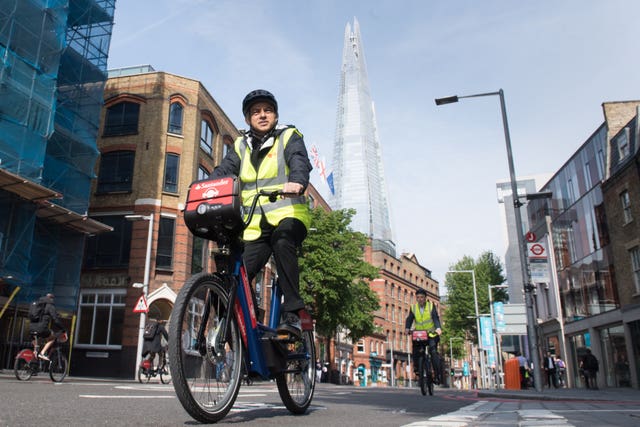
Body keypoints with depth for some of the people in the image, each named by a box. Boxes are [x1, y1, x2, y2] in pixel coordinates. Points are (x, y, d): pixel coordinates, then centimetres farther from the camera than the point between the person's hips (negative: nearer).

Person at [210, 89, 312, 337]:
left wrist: (296, 181, -38)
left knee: (282, 240, -36)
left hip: (288, 215, -4)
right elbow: (222, 172, 4)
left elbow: (300, 161, -14)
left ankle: (292, 314, -32)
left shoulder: (289, 137, 6)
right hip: (256, 224, 4)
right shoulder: (241, 147, 18)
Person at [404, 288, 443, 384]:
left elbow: (436, 318, -12)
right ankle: (416, 367, 7)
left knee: (433, 351, -19)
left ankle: (438, 374, -13)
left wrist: (438, 328, -30)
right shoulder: (413, 308, 4)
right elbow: (409, 319, -2)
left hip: (431, 334, -2)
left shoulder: (431, 306, -2)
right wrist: (407, 328, -22)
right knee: (415, 349, -18)